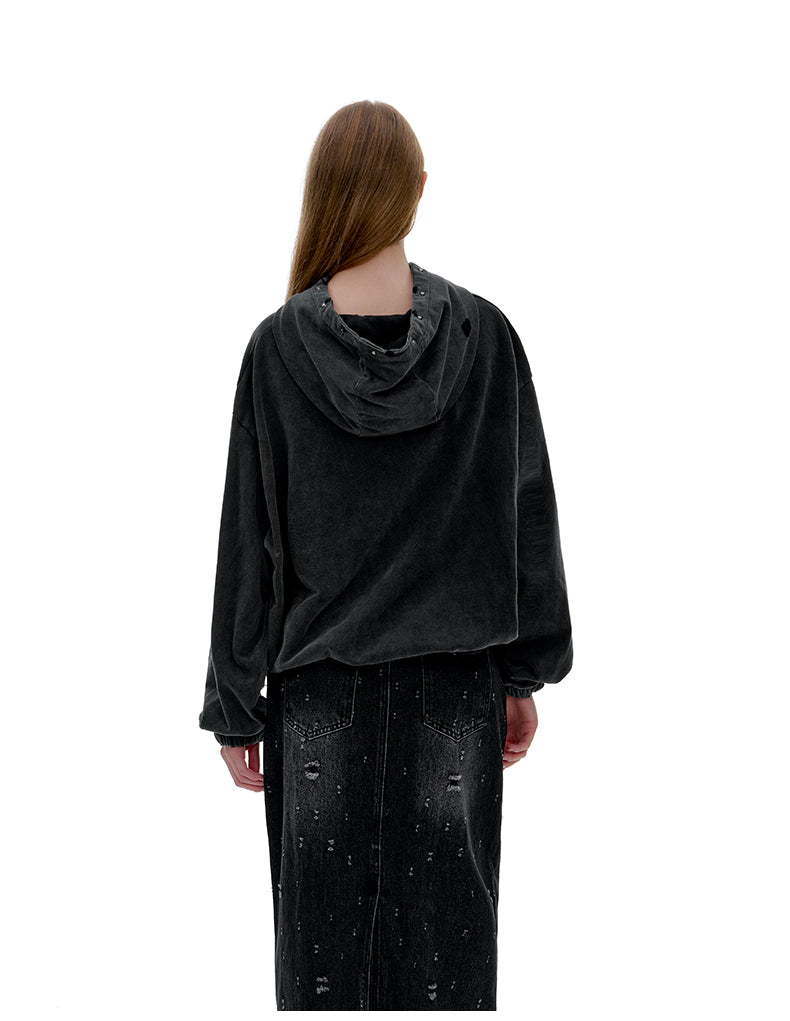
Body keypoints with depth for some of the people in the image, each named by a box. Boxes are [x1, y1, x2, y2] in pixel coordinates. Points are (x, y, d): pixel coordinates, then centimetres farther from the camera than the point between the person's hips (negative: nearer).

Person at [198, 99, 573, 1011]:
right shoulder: (483, 336, -5)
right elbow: (527, 514, 0)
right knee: (445, 931, 9)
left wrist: (234, 703, 3)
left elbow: (249, 539, -5)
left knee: (324, 942, 9)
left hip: (322, 688, -1)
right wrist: (525, 673, 9)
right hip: (455, 680, 1)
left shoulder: (280, 346, -8)